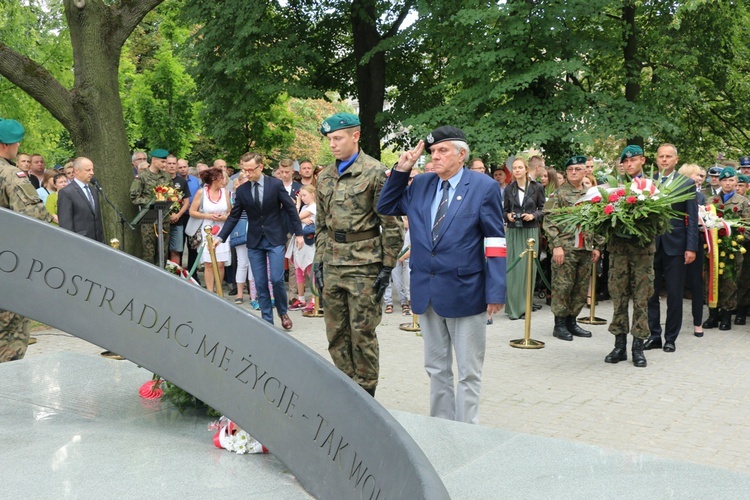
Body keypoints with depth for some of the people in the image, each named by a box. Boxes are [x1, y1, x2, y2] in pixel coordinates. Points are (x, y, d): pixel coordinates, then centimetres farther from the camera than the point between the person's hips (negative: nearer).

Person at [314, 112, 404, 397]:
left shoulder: (376, 172, -7)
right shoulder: (325, 177, 12)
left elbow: (392, 224, -8)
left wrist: (388, 266, -10)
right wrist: (319, 261, 12)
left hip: (364, 264, -6)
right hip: (332, 265, 6)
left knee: (362, 331, 0)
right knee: (335, 332, 10)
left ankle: (365, 392, 15)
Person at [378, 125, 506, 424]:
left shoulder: (484, 187, -5)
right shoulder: (421, 184, 8)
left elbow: (495, 243, -8)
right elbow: (386, 207, 17)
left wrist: (495, 292, -13)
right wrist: (401, 171, 3)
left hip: (465, 292, -5)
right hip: (426, 292, 5)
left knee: (468, 372, 5)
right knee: (436, 368, 16)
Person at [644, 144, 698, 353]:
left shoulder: (686, 184, 3)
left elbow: (692, 218, 0)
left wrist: (691, 247, -7)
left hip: (675, 246, -1)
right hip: (650, 245, 2)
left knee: (674, 295, 4)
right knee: (650, 294, 6)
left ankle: (671, 338, 15)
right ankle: (654, 335, 17)